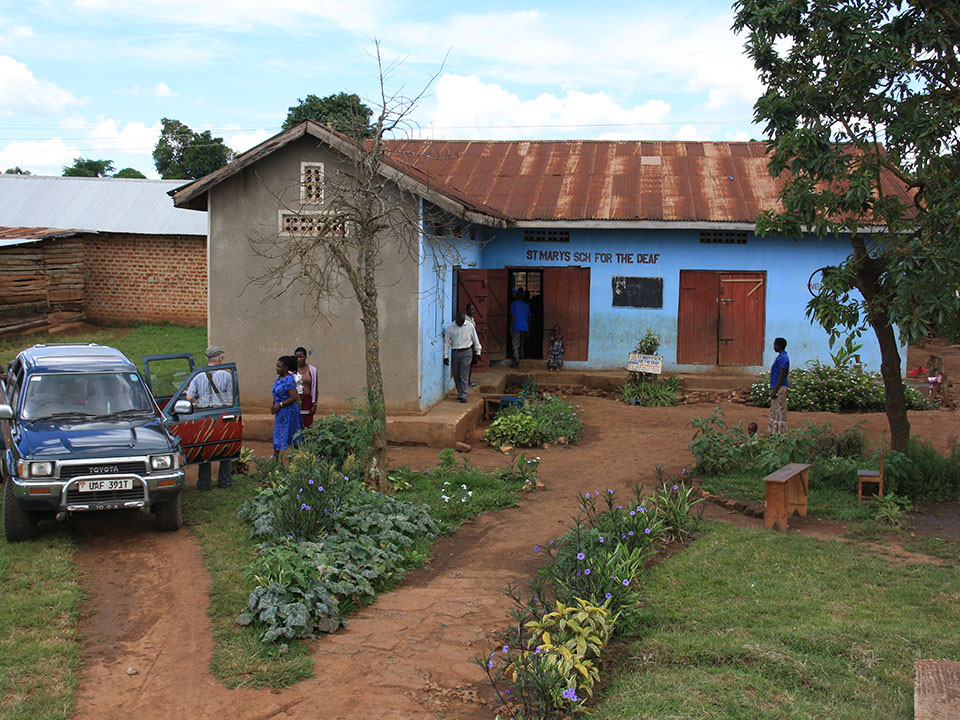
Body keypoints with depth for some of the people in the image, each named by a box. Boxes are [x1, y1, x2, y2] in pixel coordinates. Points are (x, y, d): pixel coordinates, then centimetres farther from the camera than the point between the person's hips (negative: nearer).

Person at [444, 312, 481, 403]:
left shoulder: (470, 326, -3)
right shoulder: (450, 328, -3)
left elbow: (475, 339, 9)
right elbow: (446, 342, 1)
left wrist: (478, 352, 12)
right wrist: (445, 356, 0)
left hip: (466, 352, -2)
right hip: (455, 352, 2)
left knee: (464, 375, -7)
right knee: (456, 375, 7)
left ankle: (463, 396, -5)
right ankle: (460, 392, 26)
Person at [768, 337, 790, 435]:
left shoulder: (783, 358, -16)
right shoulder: (780, 357, 16)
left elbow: (781, 376, -20)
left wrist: (775, 390, -21)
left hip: (780, 388, -10)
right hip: (776, 387, 10)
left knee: (780, 410, -6)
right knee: (774, 411, 12)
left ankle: (780, 433, -3)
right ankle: (774, 432, 17)